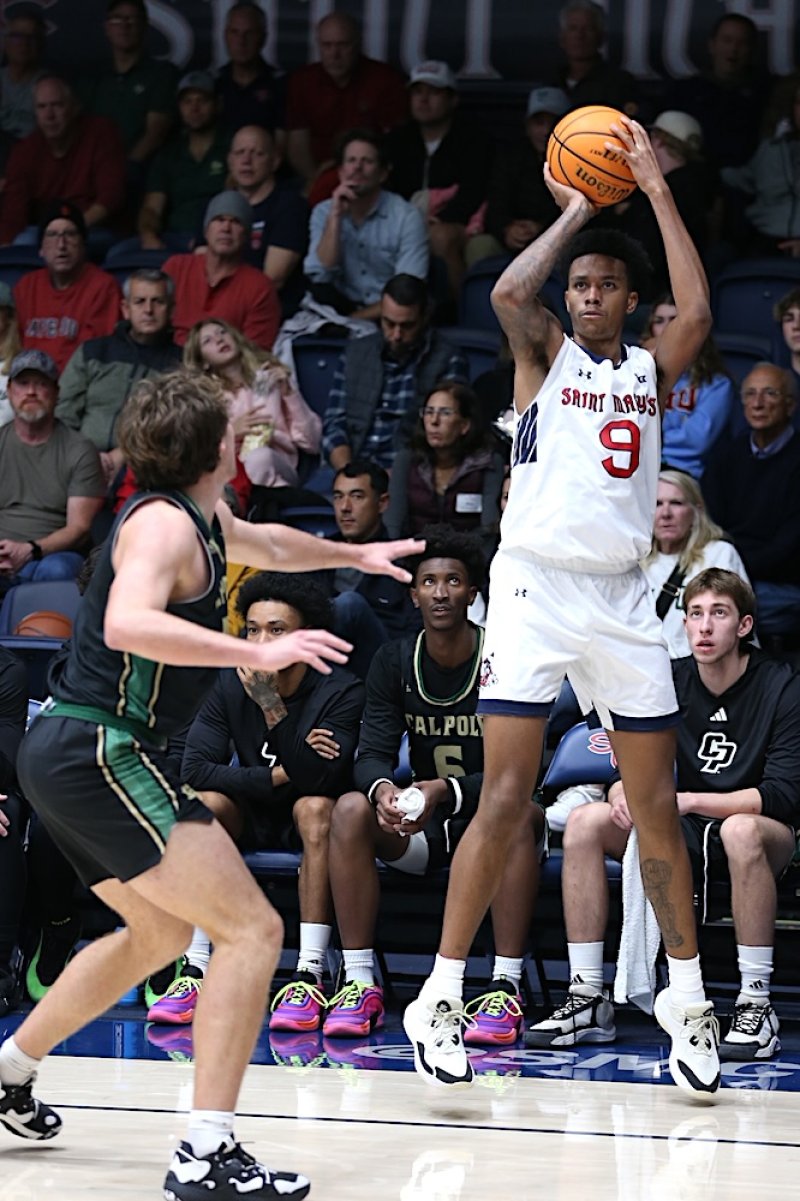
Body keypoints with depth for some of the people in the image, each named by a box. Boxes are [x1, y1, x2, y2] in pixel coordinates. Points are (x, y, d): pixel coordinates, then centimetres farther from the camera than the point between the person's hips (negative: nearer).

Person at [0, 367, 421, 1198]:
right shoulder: (163, 523, -15)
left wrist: (355, 555, 50)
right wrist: (256, 653, -36)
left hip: (68, 755, 11)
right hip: (100, 755, -11)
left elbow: (267, 545, 39)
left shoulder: (197, 518, 15)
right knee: (251, 929, -14)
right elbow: (128, 624, -35)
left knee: (160, 933, 31)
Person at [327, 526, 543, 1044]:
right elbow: (373, 753, -5)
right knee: (351, 808, -25)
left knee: (521, 814, -37)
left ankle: (507, 987, -38)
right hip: (422, 829, 3)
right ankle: (360, 983, -25)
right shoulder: (394, 661, 1)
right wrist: (383, 788, -31)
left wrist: (447, 791, -34)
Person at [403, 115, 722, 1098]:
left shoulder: (651, 369, 11)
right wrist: (572, 214, -4)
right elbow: (509, 294, -17)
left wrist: (655, 189, -9)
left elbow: (697, 313, -10)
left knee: (656, 804, 5)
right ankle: (442, 997, -6)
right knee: (504, 798, -10)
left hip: (621, 600, 3)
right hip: (535, 588, -3)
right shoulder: (545, 354, 5)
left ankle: (686, 997, 15)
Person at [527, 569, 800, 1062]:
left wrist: (688, 800, -27)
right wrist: (625, 794, -22)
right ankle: (587, 1000, -17)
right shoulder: (672, 681, 3)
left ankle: (757, 1006, -34)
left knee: (741, 830, -41)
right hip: (683, 836, 5)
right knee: (586, 822, -17)